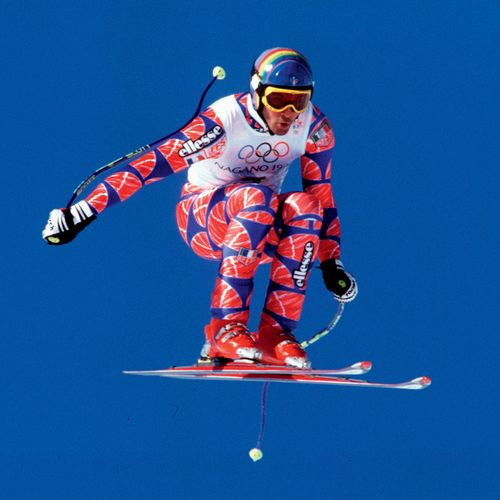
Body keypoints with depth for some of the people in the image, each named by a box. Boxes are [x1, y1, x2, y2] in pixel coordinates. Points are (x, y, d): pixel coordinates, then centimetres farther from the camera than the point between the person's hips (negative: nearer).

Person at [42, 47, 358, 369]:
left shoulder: (315, 128, -13)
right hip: (201, 216, -4)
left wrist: (331, 263, -1)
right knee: (256, 197, -36)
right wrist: (84, 212, -31)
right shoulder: (224, 121, -26)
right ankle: (225, 326, -36)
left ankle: (276, 332, -27)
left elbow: (321, 192, 1)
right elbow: (153, 164, -27)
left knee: (303, 207, -30)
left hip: (262, 227, 4)